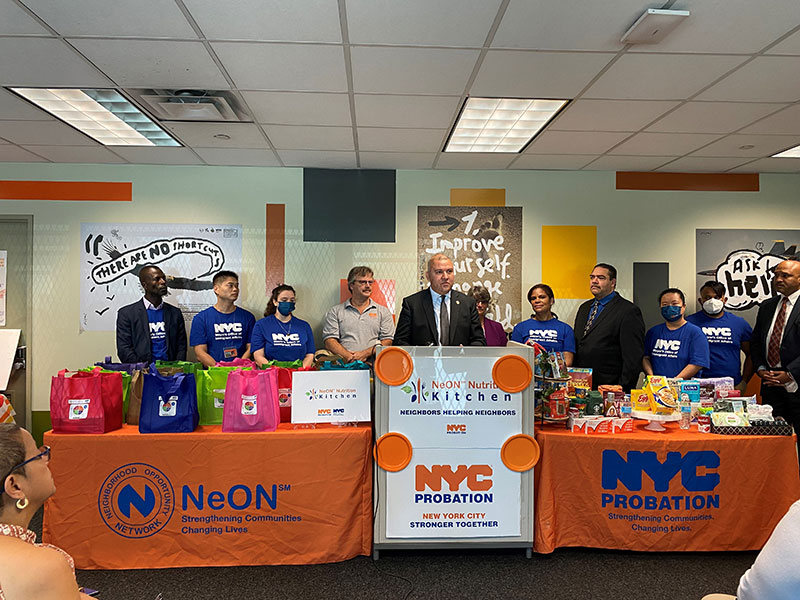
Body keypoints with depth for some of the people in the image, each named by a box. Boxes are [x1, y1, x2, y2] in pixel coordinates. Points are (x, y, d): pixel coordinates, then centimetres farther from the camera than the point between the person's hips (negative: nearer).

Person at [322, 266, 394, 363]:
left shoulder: (383, 311, 19)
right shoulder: (335, 311, 17)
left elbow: (387, 341, 9)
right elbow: (329, 341, 6)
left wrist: (365, 354, -7)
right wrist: (350, 357, -10)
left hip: (372, 366, 1)